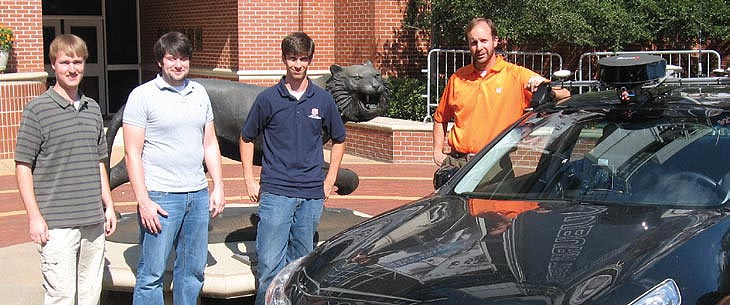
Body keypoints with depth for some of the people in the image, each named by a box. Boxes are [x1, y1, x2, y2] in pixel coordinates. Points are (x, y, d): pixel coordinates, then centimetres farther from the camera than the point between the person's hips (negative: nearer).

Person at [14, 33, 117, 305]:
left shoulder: (93, 109, 12)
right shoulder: (37, 109, -6)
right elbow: (23, 166, -6)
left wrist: (108, 206, 16)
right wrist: (34, 216, -11)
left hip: (93, 221, 6)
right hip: (56, 224, -6)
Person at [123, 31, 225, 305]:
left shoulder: (199, 92, 12)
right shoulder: (143, 95, -5)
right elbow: (132, 154, -8)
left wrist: (218, 187, 10)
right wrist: (143, 201, -14)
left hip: (198, 195, 6)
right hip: (160, 197, -6)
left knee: (193, 270, 13)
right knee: (151, 274, -3)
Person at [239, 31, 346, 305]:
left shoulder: (323, 100, 6)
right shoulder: (268, 99, 1)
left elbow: (338, 140, 19)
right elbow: (246, 139, 11)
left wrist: (329, 181, 12)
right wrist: (249, 180, 5)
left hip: (312, 195, 3)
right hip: (275, 192, -2)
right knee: (270, 265, -8)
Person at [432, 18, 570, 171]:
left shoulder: (517, 75, 1)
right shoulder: (457, 78, 10)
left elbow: (564, 96, -4)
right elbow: (440, 118, 23)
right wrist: (437, 151, 11)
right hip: (456, 163, 2)